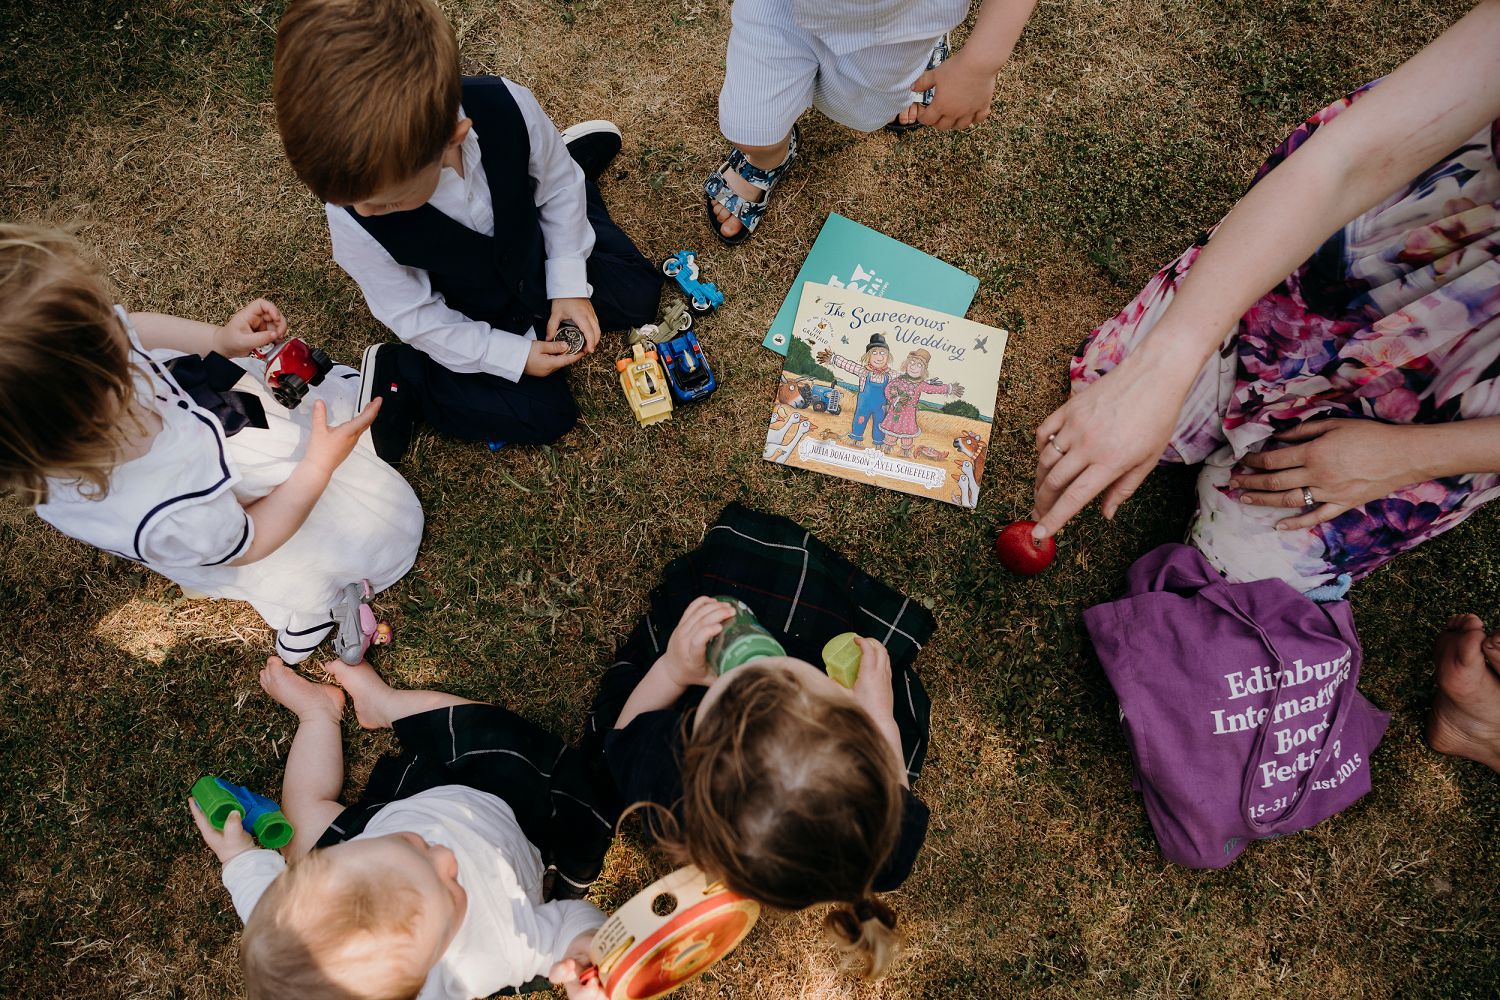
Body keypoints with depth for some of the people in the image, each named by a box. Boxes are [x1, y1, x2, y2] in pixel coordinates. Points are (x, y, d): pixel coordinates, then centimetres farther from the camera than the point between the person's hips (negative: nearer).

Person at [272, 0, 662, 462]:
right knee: (545, 416, -9)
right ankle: (396, 378, 3)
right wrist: (512, 354, -19)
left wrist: (568, 283, -12)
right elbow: (416, 315, -20)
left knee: (639, 296, 14)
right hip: (466, 323, -2)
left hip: (534, 262, 3)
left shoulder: (508, 109, -35)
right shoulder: (352, 217, -35)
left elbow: (558, 187, -13)